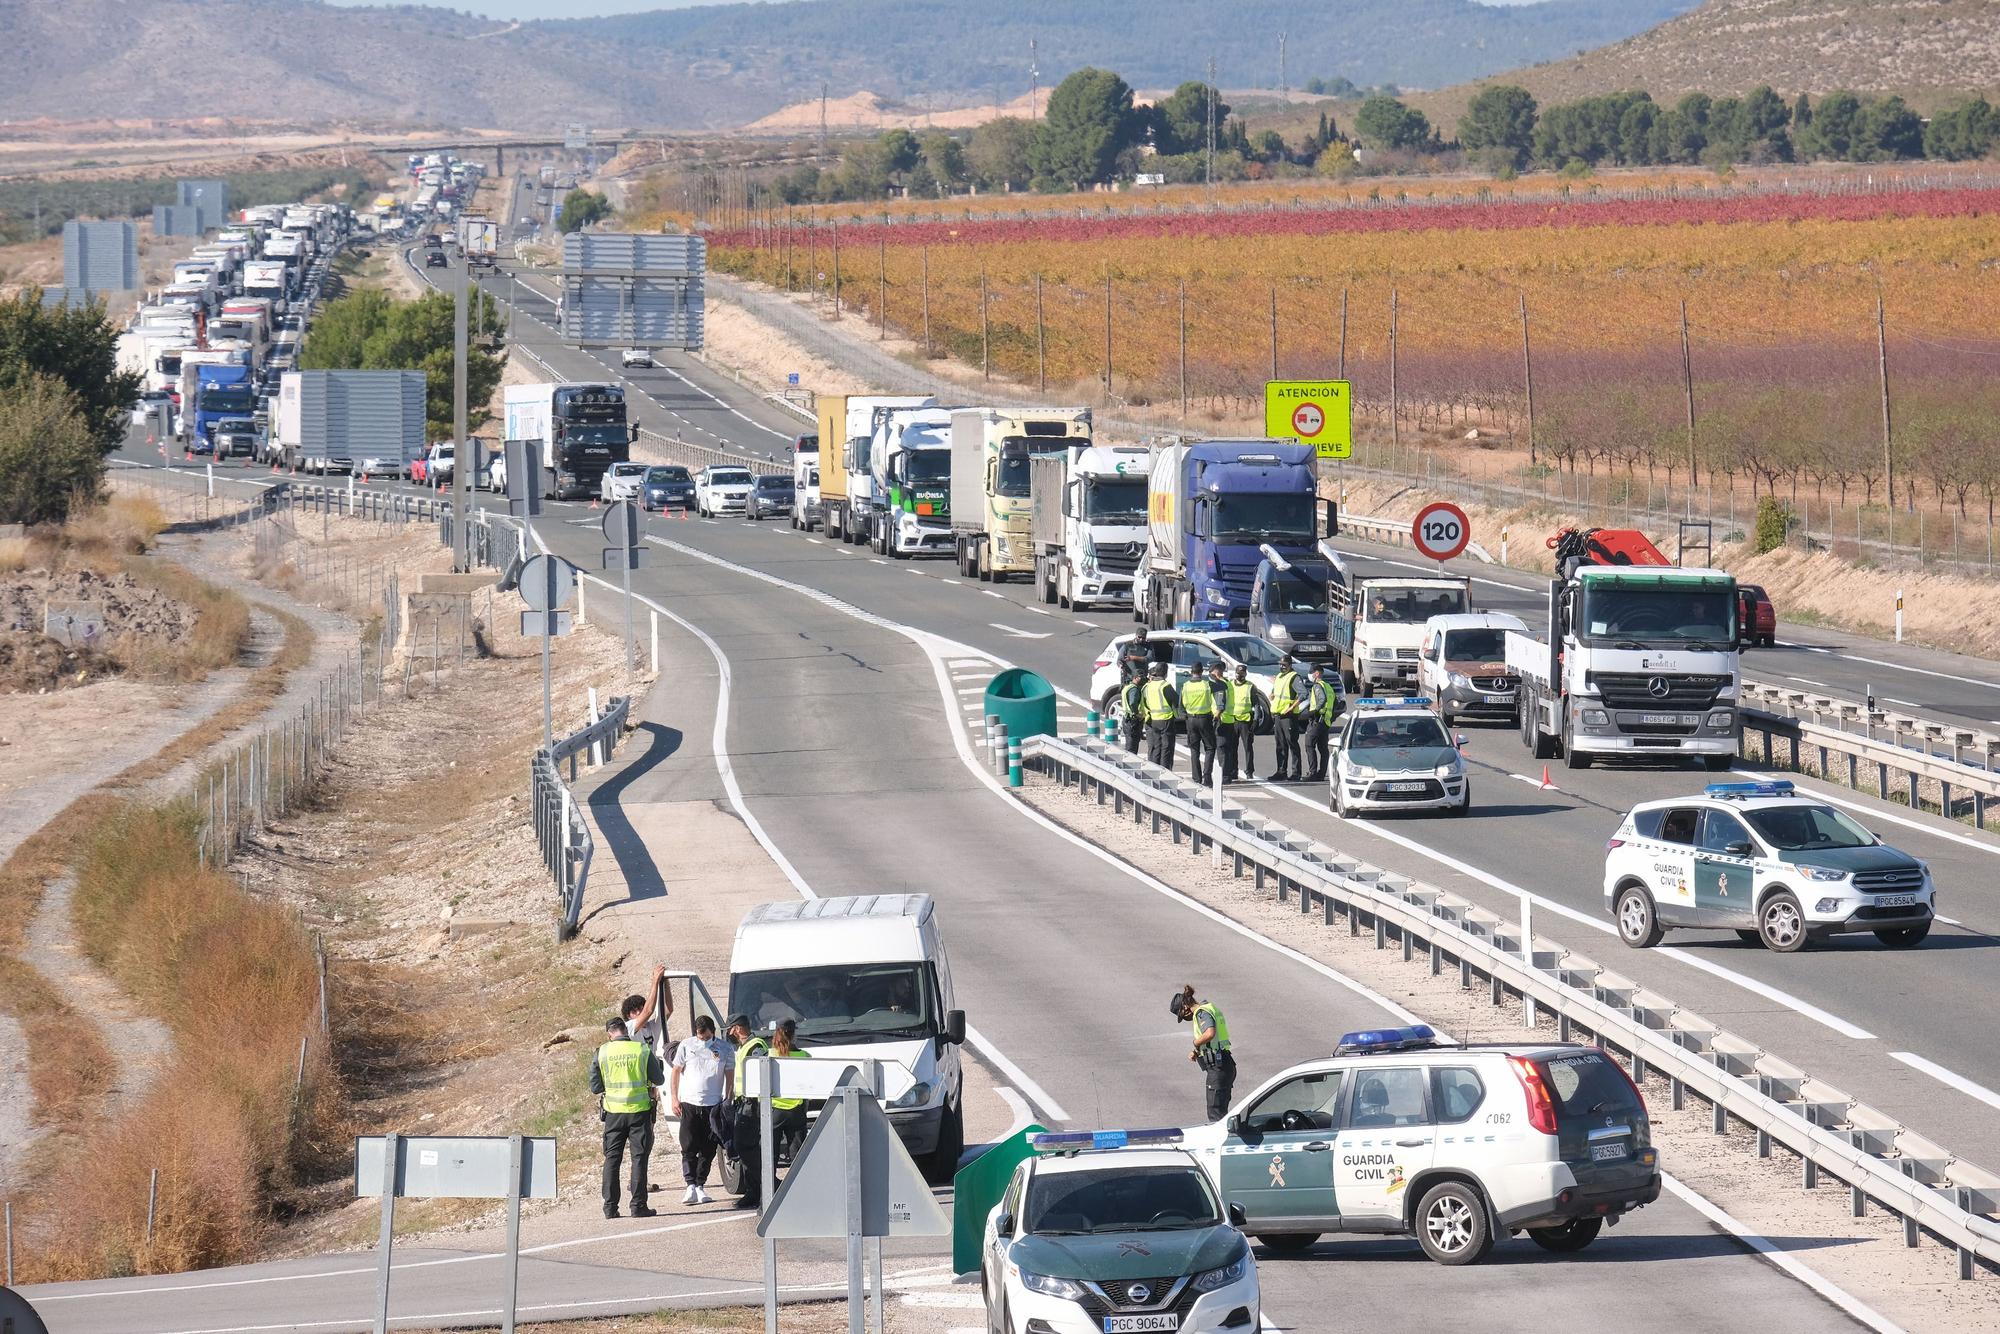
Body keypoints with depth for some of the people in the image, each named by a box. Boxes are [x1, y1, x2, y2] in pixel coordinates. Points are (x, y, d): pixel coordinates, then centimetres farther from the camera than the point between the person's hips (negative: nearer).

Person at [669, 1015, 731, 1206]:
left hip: (713, 1105, 1)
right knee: (688, 1147, -9)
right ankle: (691, 1186, -13)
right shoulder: (686, 1045, 2)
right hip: (689, 1104, -1)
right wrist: (674, 1098, 1)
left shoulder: (724, 1050, 4)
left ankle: (700, 1186, 13)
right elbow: (675, 1071, 8)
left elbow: (729, 1077, 10)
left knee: (708, 1150, 4)